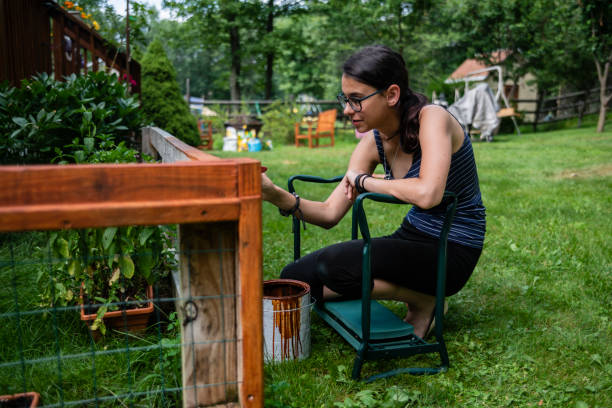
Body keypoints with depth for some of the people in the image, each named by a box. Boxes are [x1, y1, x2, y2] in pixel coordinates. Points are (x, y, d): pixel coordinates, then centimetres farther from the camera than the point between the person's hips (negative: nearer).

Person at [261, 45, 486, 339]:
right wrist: (276, 195, -20)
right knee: (294, 278, 2)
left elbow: (427, 194, -37)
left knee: (336, 264, -28)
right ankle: (411, 291, 12)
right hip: (411, 239, 8)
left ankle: (425, 301, -3)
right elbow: (330, 213, -3)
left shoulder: (432, 119, -19)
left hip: (451, 252, -7)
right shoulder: (373, 143, 0)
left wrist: (365, 181, -20)